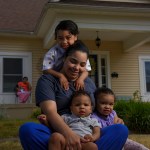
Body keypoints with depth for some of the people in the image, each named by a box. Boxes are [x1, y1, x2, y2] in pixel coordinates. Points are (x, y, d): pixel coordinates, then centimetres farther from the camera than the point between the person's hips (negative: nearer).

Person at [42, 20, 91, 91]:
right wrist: (60, 75, -27)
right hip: (57, 84, -2)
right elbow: (46, 69, -13)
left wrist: (81, 78, -24)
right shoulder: (53, 52, -8)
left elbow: (86, 70, -3)